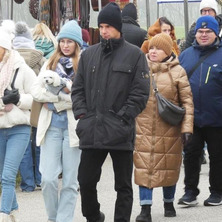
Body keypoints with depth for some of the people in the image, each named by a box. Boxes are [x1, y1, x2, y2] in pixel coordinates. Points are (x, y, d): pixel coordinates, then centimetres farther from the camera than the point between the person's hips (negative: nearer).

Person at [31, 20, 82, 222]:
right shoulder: (50, 64, 13)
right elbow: (36, 91, 4)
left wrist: (54, 101, -12)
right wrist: (63, 94, -9)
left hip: (74, 126, -3)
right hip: (51, 126, 3)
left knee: (70, 181, 3)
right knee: (48, 178, -3)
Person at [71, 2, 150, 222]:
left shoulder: (134, 55, -1)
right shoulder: (89, 54, 11)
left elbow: (141, 92, -4)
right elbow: (78, 88, 14)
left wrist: (122, 117, -11)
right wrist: (81, 113, 0)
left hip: (120, 132, -4)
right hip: (91, 130, 4)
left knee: (123, 185, 4)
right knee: (86, 180, 8)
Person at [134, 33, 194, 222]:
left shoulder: (177, 71, -2)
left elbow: (187, 101, -2)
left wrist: (187, 128, -9)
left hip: (168, 129, -1)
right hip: (143, 127, 1)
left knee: (169, 168, 11)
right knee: (144, 168, -4)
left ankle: (169, 204, 28)